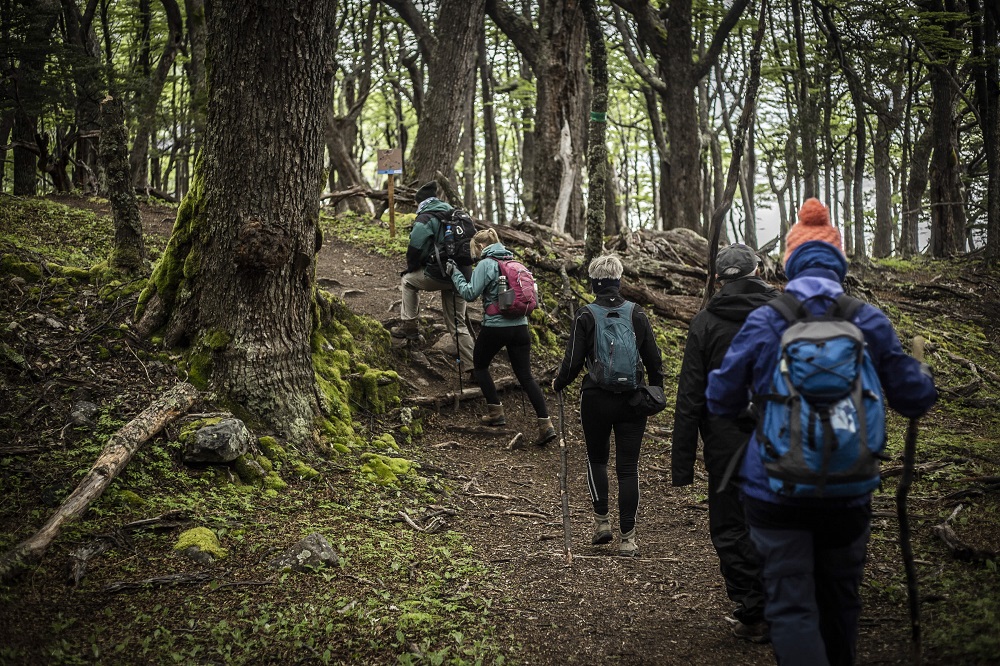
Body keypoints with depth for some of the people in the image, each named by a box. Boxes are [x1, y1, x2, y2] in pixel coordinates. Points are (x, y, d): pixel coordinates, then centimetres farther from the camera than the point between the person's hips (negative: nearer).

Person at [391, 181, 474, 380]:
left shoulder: (425, 218, -5)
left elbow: (415, 248, -11)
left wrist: (410, 267, 9)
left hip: (439, 275, -6)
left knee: (408, 280, 23)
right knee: (458, 323, 14)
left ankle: (409, 326, 17)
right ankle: (471, 365, 9)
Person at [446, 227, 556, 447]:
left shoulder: (486, 264, -9)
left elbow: (470, 293, -14)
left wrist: (455, 274, -2)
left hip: (495, 327, -6)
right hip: (520, 327, 6)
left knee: (480, 365, 20)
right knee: (525, 376, 5)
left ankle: (496, 412, 17)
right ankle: (546, 424, -6)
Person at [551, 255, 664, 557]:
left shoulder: (585, 316, -8)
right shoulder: (637, 314, 0)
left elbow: (573, 361, -7)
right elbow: (653, 358, 4)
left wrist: (558, 384, 13)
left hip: (596, 399, -2)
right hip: (632, 400, 2)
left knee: (596, 459, 20)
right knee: (628, 467, 5)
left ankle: (601, 520, 14)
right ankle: (627, 538, 5)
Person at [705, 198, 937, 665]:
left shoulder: (763, 322, -7)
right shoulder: (869, 321, -4)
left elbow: (721, 402, -3)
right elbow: (915, 399, 1)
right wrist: (922, 377, 24)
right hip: (847, 492, 3)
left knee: (791, 608, 0)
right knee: (839, 600, 21)